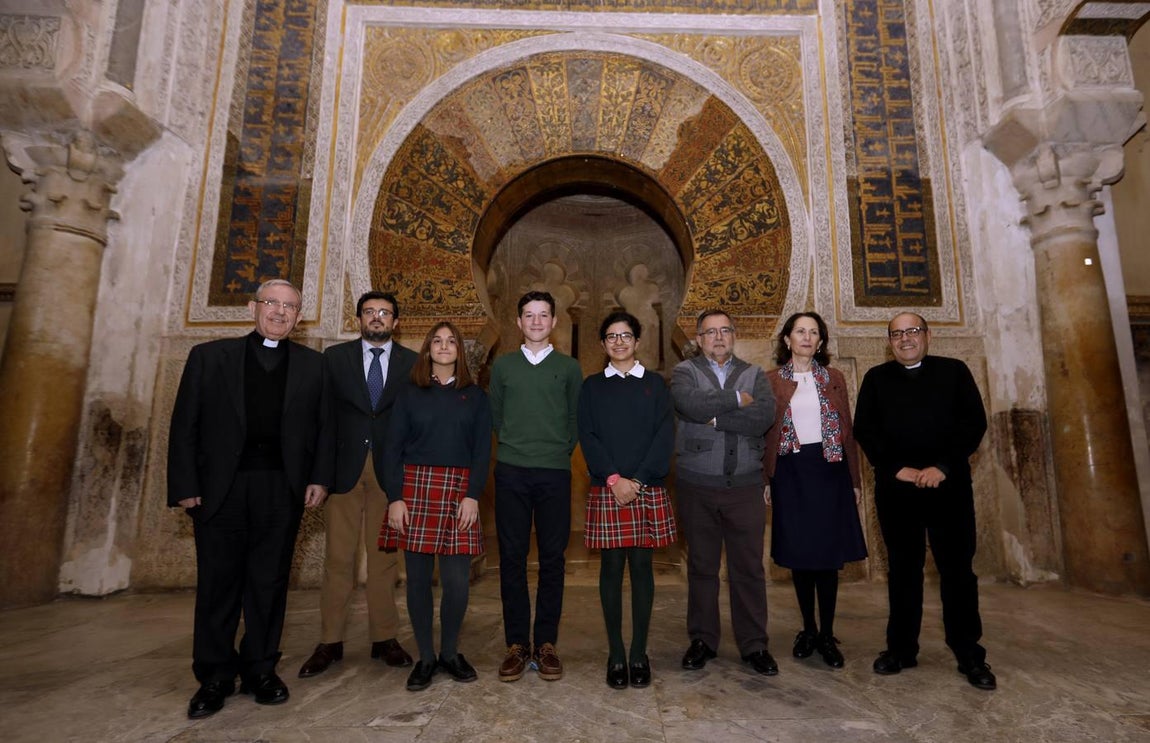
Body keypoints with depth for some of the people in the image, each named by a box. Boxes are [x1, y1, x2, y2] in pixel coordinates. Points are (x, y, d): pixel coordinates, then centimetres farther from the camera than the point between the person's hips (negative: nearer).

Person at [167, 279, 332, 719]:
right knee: (218, 583, 8)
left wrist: (319, 479, -2)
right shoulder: (209, 356, 7)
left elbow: (323, 427, 7)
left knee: (269, 583, 8)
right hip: (220, 488, 0)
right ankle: (214, 679, 22)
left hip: (282, 489, 1)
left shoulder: (311, 364, 9)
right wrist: (185, 486, -3)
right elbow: (185, 426, 3)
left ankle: (260, 671, 22)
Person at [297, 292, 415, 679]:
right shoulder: (334, 357, 7)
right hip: (344, 468, 0)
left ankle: (384, 637, 19)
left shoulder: (412, 363, 6)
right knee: (338, 557, 4)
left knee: (385, 557, 7)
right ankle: (330, 642, 17)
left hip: (390, 471, 0)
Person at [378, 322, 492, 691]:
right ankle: (426, 656, 20)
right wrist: (395, 497, -7)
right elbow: (393, 448, 3)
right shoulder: (410, 394, 8)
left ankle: (450, 652, 21)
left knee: (457, 581, -1)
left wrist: (473, 495, -8)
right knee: (418, 577, 4)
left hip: (458, 491, 0)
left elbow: (482, 450, 3)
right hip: (415, 488, 0)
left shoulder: (475, 397, 8)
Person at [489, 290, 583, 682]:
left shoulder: (569, 367, 8)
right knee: (512, 557, 4)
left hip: (554, 473, 0)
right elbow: (494, 416, 13)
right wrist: (512, 445, 8)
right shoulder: (502, 365, 10)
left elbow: (577, 419, 10)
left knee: (552, 558, 4)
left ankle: (546, 643, 16)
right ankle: (517, 643, 16)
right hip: (510, 472, 1)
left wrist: (561, 449, 2)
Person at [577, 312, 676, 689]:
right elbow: (587, 436, 0)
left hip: (649, 489, 0)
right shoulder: (592, 386, 9)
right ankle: (616, 654, 15)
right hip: (606, 489, 0)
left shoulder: (654, 383, 9)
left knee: (642, 567, 5)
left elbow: (664, 435, 0)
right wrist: (613, 479, -12)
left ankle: (639, 654, 17)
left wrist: (639, 480, -11)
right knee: (611, 568, 3)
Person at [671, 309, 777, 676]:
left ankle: (754, 644, 22)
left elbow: (764, 416, -10)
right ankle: (702, 640, 25)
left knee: (749, 568, 7)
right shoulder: (684, 372, 4)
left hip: (745, 485, 1)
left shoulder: (754, 375, 9)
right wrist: (737, 400, -10)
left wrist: (715, 417, -12)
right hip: (697, 486, -1)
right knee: (701, 567, 11)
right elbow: (689, 404, -19)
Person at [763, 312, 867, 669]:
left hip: (828, 469, 1)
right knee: (798, 554, 7)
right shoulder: (772, 381, 3)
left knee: (828, 553, 4)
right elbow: (765, 432, 1)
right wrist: (766, 480, -3)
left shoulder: (833, 379, 7)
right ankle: (808, 629, 24)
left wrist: (854, 479, 4)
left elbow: (847, 430, 6)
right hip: (790, 472, 0)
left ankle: (827, 635, 17)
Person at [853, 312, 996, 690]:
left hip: (949, 485, -1)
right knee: (902, 569, 9)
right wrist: (898, 469, -9)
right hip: (895, 488, 1)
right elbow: (864, 430, 3)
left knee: (958, 569, 4)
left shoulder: (954, 371, 7)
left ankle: (969, 654, 17)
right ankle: (901, 648, 19)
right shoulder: (876, 378, 9)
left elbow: (974, 422, -1)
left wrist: (942, 466, -12)